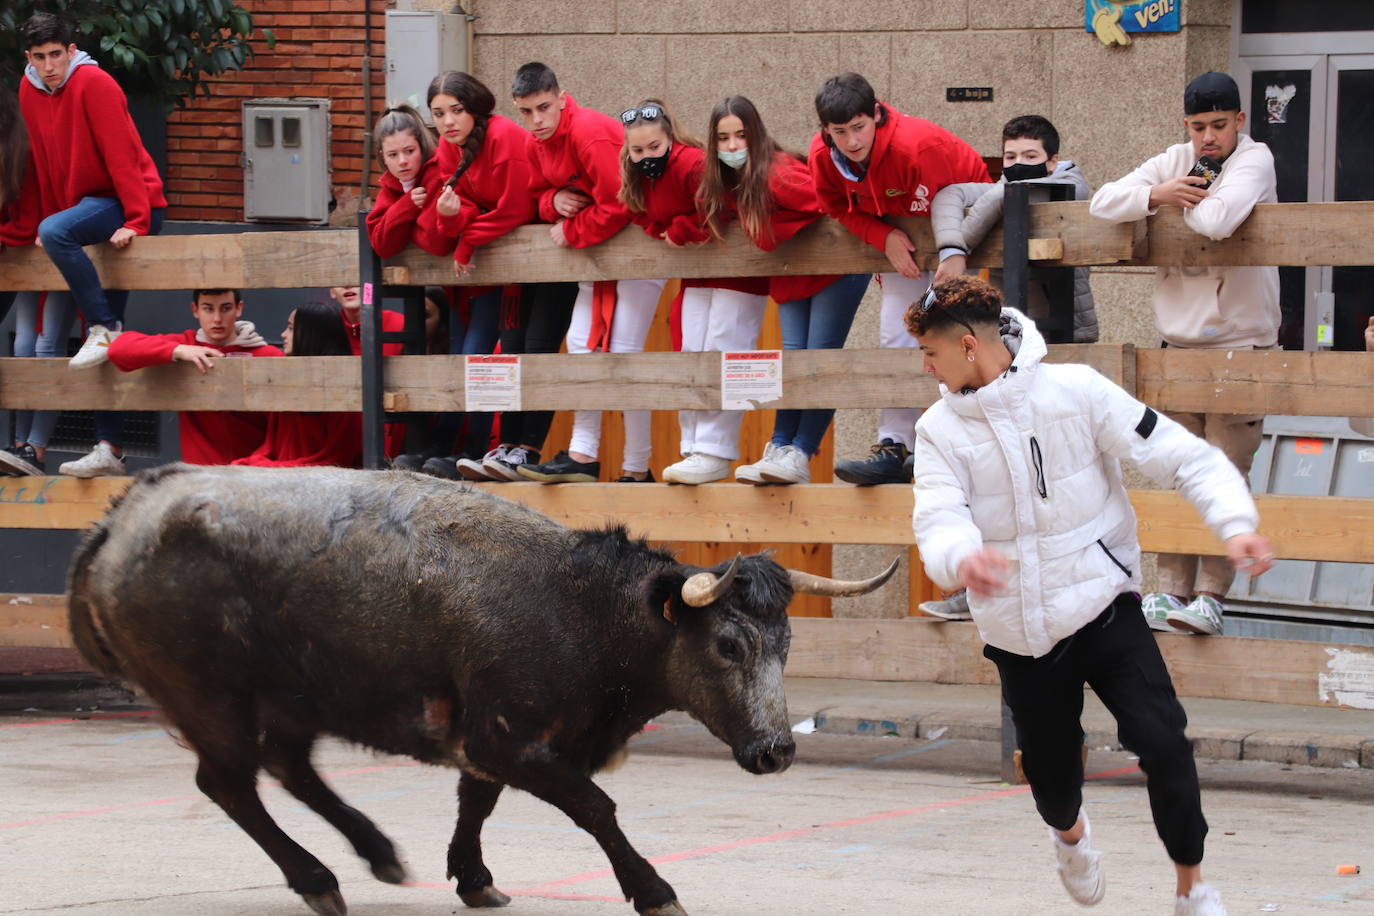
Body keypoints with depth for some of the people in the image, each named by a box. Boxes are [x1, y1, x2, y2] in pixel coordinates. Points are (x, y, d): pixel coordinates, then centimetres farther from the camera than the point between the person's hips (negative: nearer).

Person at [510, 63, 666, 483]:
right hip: (596, 247, 9)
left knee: (623, 350, -11)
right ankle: (582, 456, 10)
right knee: (581, 343, 6)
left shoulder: (590, 134, -26)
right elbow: (538, 194, 14)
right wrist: (554, 201, -10)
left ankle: (637, 468, -5)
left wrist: (572, 233, -16)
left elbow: (617, 207, -29)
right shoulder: (537, 143, 3)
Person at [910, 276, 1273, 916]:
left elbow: (1184, 456, -10)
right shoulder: (940, 430, -3)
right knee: (1050, 773, 11)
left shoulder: (1076, 391, -11)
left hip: (1105, 606, -2)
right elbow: (939, 521, -17)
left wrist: (1234, 522, -26)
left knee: (1163, 743, -19)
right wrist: (961, 558, -42)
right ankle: (1069, 832, 49)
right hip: (1021, 636, 2)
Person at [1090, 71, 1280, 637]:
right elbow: (1102, 203, 1)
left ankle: (1210, 598, -2)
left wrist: (1187, 201, -8)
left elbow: (1216, 220, -28)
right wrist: (1157, 195, -14)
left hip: (1240, 343, -5)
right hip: (1179, 343, 5)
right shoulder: (1177, 162, 7)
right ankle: (1171, 592, 7)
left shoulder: (1254, 161, -9)